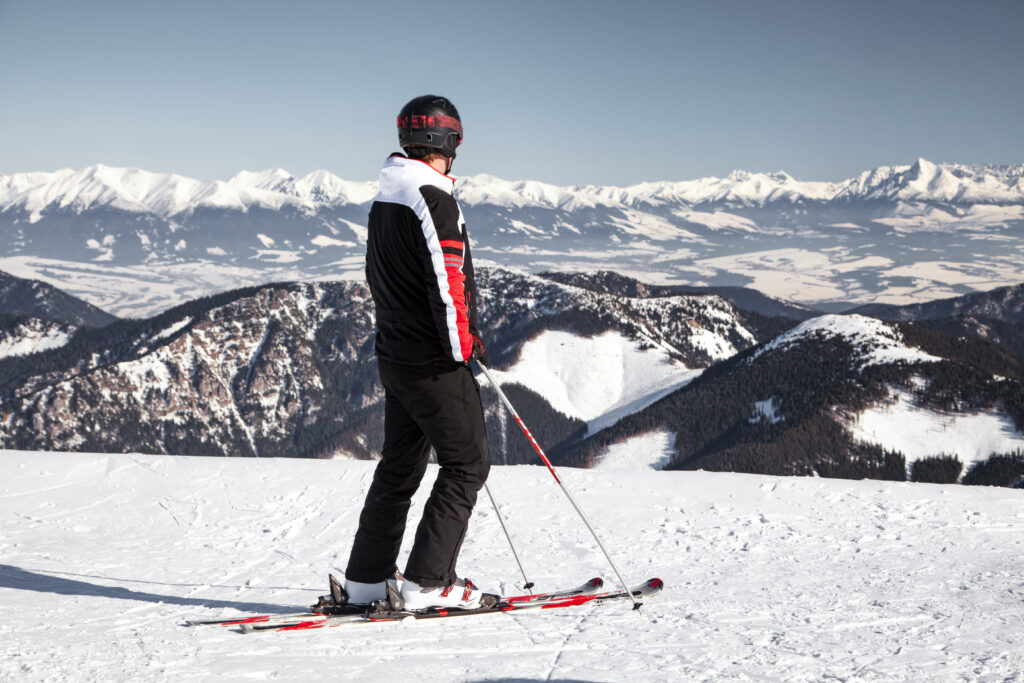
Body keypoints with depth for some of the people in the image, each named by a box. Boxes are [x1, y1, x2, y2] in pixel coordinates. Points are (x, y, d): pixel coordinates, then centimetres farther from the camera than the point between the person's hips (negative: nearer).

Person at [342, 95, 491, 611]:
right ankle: (428, 582, -3)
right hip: (436, 362, -9)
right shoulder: (433, 200, -17)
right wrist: (464, 345, -11)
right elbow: (447, 282, -21)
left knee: (399, 466, 16)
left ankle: (366, 577, 19)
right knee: (465, 465, -1)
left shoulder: (382, 203, 13)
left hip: (393, 356, 9)